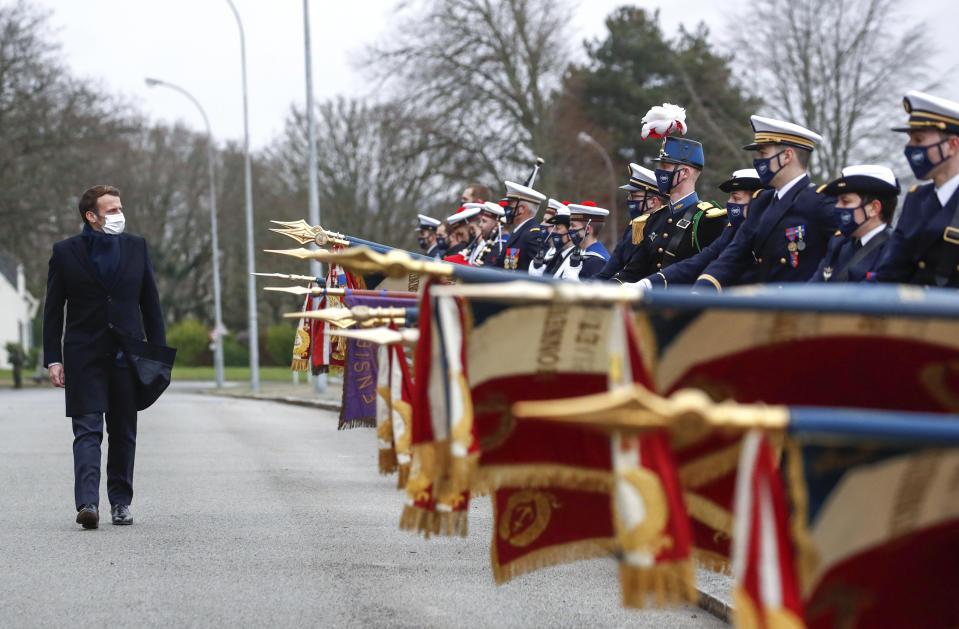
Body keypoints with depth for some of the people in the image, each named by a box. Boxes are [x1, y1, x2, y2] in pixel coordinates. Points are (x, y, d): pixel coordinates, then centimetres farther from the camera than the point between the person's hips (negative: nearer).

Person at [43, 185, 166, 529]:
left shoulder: (136, 247, 8)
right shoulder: (65, 252, 1)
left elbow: (150, 303, 12)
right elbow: (53, 310, 2)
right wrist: (53, 359, -4)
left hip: (128, 355, 3)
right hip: (84, 355, -3)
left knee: (124, 433, 8)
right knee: (87, 430, -11)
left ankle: (120, 501, 17)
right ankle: (87, 503, -20)